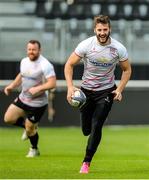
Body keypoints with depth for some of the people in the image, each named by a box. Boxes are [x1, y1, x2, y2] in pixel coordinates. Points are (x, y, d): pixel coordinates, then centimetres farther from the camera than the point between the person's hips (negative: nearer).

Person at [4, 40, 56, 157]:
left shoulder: (45, 65, -19)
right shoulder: (24, 61, 5)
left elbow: (52, 83, -24)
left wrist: (37, 88, -34)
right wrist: (12, 86, 7)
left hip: (38, 103, -7)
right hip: (23, 98, 7)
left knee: (30, 129, 0)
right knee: (8, 118, -1)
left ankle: (34, 150, 29)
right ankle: (28, 126, 25)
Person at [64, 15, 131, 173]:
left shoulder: (119, 48, -13)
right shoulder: (86, 45, -15)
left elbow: (127, 69, 3)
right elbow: (69, 65, -7)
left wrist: (119, 89, -9)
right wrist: (70, 87, -19)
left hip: (107, 91, -1)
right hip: (86, 90, 1)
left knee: (96, 126, -13)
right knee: (86, 130, 5)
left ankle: (86, 163, -2)